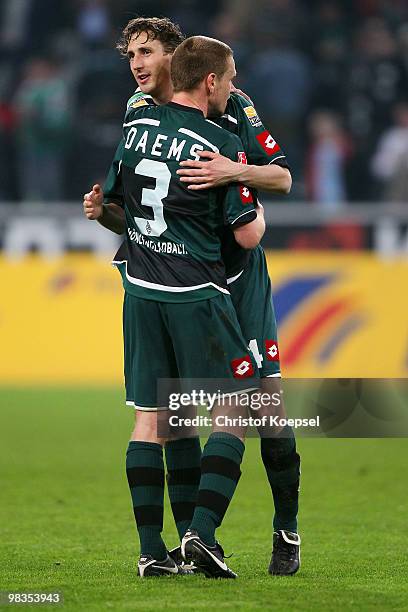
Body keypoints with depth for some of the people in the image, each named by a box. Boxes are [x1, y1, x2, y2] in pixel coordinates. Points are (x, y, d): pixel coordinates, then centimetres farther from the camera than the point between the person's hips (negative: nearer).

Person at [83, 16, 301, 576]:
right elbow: (134, 217, 14)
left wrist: (236, 172, -24)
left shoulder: (230, 107, -2)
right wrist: (104, 212, -8)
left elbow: (282, 176, -6)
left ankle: (287, 530, 6)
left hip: (237, 273, -3)